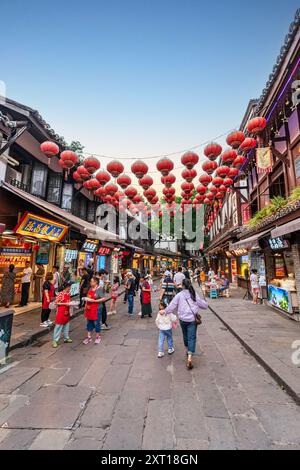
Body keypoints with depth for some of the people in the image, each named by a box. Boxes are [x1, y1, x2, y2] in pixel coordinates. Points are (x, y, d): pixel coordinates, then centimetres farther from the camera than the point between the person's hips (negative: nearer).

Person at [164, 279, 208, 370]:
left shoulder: (179, 295, -8)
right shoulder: (194, 295, -3)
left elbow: (171, 306, -9)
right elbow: (204, 305, 5)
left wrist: (165, 311, 7)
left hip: (183, 319, 1)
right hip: (192, 319, -1)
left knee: (185, 336, 23)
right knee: (192, 338, 2)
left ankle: (188, 351, 44)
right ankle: (190, 358, -10)